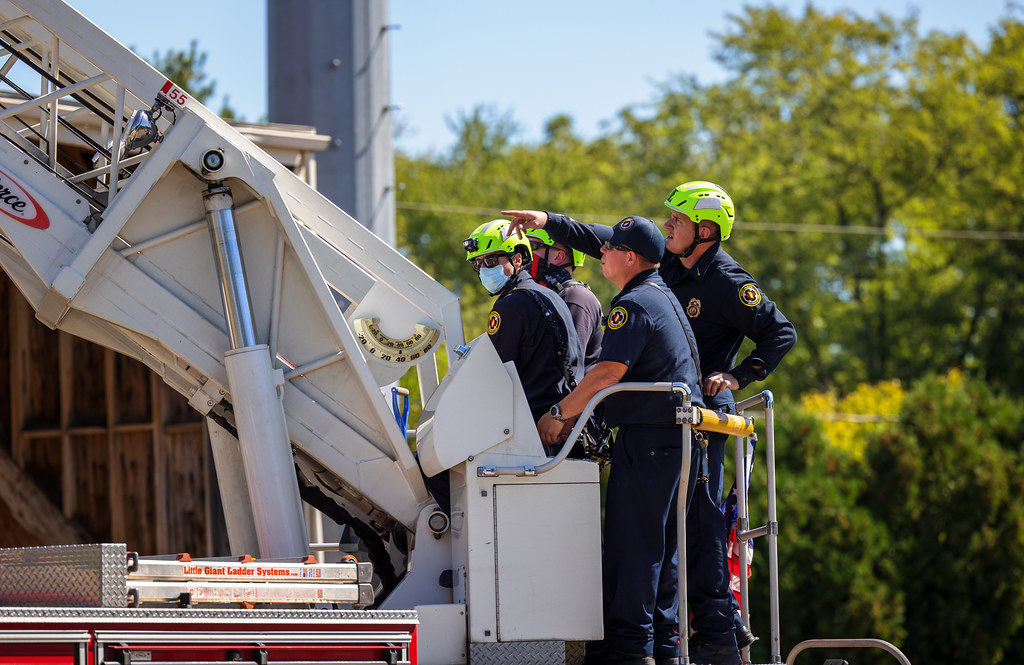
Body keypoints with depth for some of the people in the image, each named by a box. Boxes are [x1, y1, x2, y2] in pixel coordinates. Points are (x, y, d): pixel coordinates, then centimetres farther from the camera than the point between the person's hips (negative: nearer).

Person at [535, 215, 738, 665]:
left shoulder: (635, 304, -13)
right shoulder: (665, 298, 20)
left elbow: (609, 372, -22)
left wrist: (559, 414, -14)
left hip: (649, 438, -10)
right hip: (681, 436, 10)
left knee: (631, 540, -9)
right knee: (664, 542, 12)